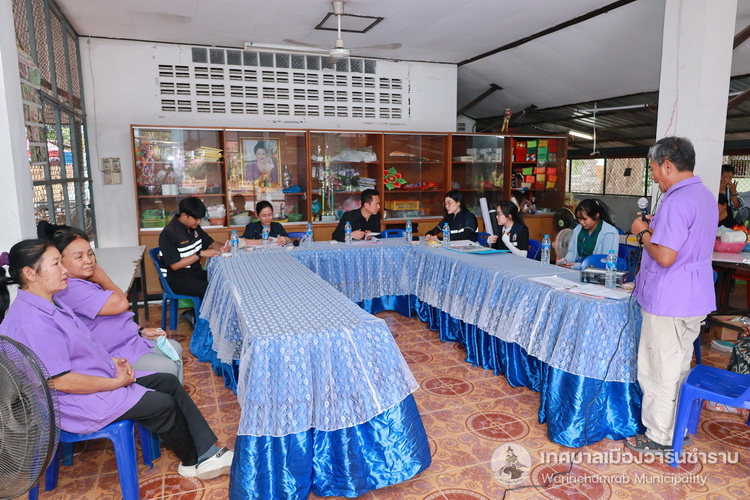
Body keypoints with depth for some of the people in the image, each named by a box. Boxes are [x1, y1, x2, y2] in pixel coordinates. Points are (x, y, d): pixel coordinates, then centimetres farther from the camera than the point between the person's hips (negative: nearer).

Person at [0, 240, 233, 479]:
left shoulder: (49, 305, 7)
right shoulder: (31, 321, -26)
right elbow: (61, 381, -26)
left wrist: (112, 361, 1)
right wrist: (115, 383, -17)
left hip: (100, 376, 10)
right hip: (78, 403, -10)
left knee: (170, 382, 3)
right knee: (163, 404, -11)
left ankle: (208, 453, 4)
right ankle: (192, 461, 15)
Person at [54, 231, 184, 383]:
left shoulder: (88, 281, 10)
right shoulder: (70, 289, -24)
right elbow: (120, 304, -30)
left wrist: (141, 330, 12)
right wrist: (103, 279, -12)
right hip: (114, 355, -11)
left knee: (175, 348, 17)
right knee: (167, 368, -17)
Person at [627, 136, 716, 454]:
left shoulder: (676, 202, -21)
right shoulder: (706, 197, 11)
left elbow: (665, 257, -26)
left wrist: (643, 233, -10)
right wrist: (657, 228, 12)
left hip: (669, 302, -10)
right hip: (694, 299, 10)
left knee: (660, 370, 2)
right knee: (679, 367, 20)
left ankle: (659, 437, 14)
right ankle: (678, 427, 33)